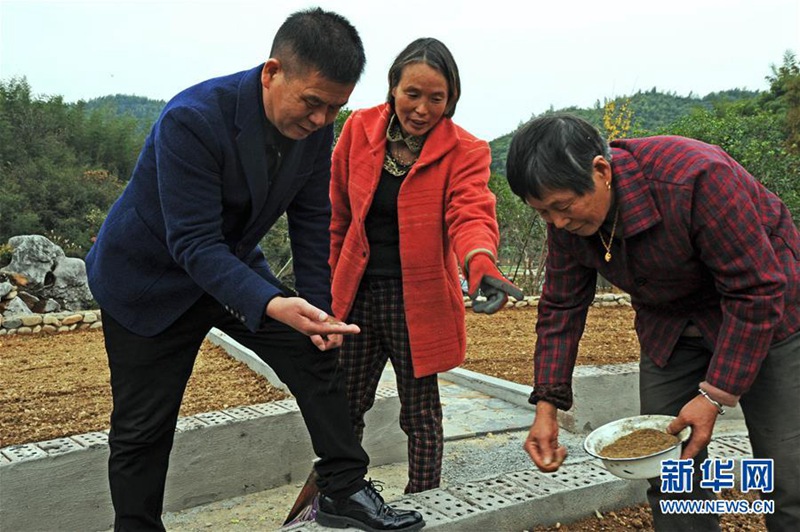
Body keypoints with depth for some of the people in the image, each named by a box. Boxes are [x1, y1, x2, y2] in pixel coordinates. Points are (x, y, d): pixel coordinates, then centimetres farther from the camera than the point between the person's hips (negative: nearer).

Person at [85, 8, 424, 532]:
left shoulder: (314, 125, -12)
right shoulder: (192, 120, -32)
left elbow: (311, 219, -3)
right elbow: (193, 244, -34)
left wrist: (318, 309, -3)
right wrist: (270, 305, -47)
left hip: (232, 265, 6)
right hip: (151, 276, -5)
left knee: (315, 353, -2)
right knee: (144, 429, 2)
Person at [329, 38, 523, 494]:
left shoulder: (465, 152, -9)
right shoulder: (359, 129, -2)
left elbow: (471, 214, -26)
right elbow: (338, 214, 6)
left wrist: (481, 263, -47)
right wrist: (331, 280, 9)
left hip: (418, 300, -2)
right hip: (357, 294, 3)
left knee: (421, 415, 11)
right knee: (345, 409, 16)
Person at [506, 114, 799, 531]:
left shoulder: (694, 178, -33)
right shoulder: (567, 219, -14)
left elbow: (757, 292, -26)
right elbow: (561, 308, -5)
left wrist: (714, 396, -26)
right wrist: (546, 407, -11)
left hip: (766, 315, -4)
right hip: (667, 325, 5)